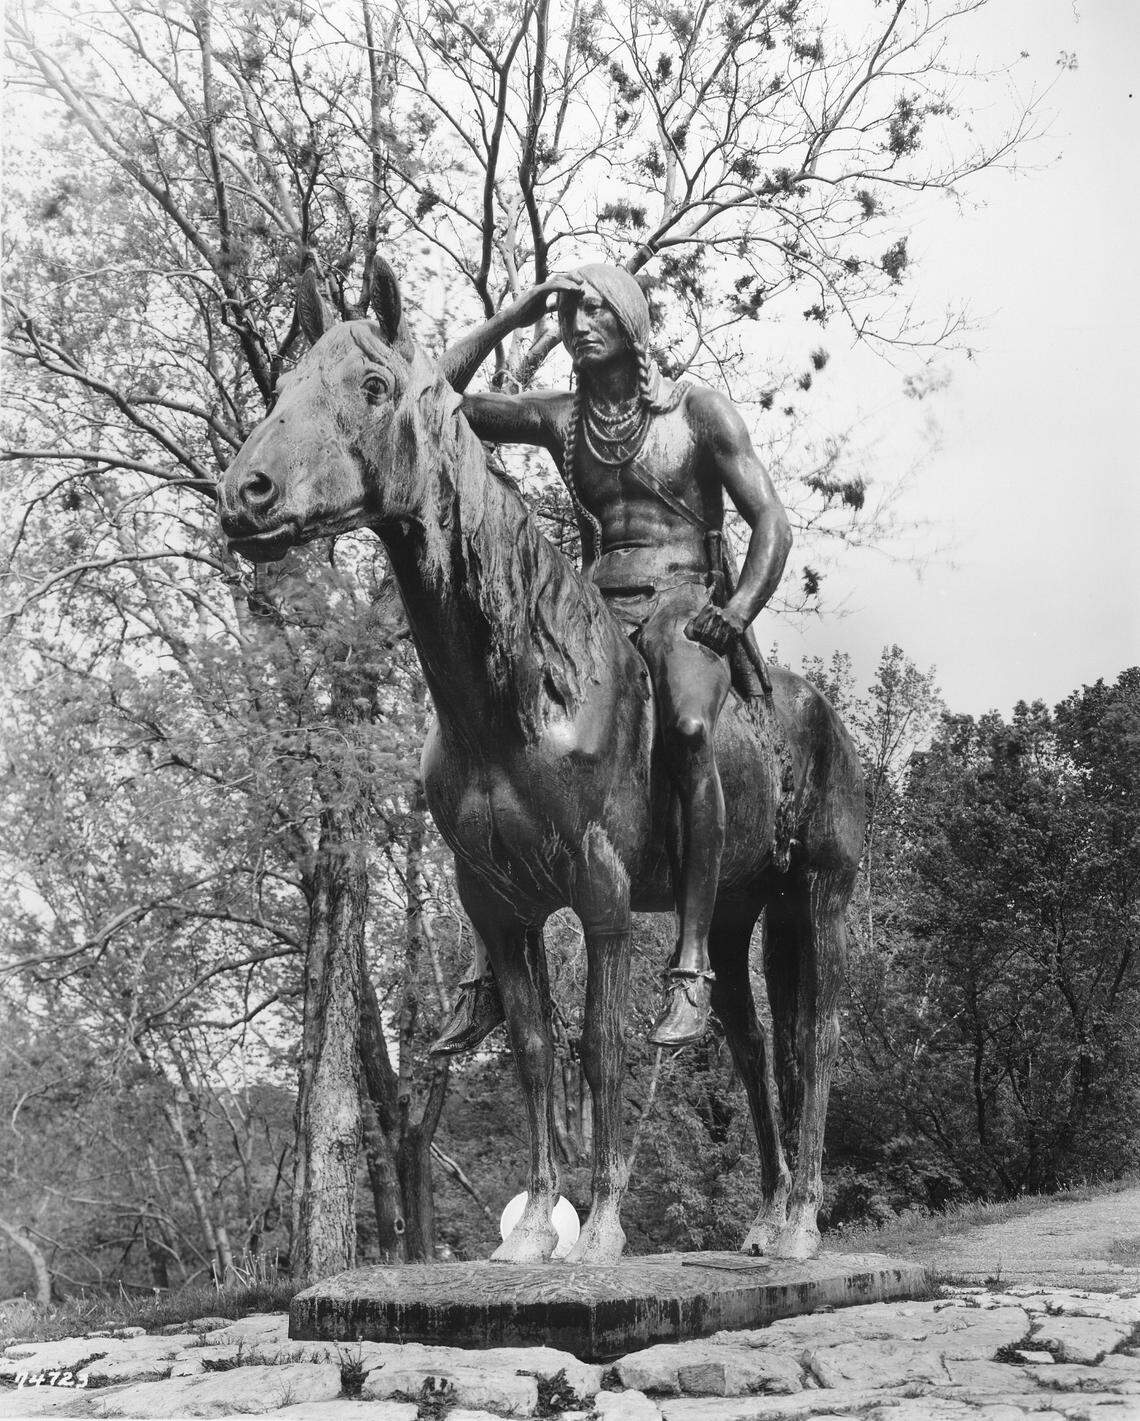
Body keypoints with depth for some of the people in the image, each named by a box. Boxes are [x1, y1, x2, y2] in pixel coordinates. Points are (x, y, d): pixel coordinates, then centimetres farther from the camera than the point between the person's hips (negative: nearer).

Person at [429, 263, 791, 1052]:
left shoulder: (698, 409, 4)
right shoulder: (560, 417, 15)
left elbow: (773, 525, 1)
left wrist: (733, 618, -14)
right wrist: (510, 319, 7)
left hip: (685, 606, -4)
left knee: (688, 725, -37)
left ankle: (693, 964, -33)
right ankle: (489, 974, -9)